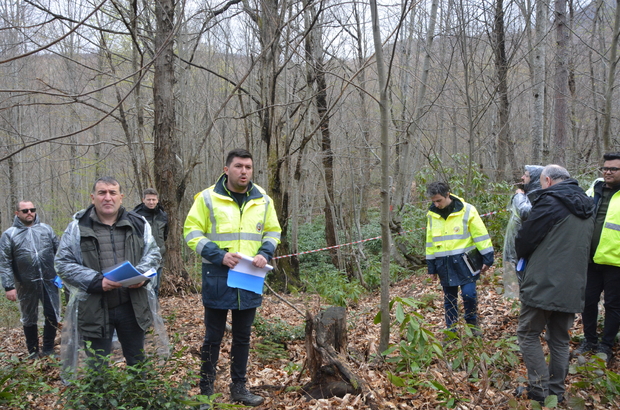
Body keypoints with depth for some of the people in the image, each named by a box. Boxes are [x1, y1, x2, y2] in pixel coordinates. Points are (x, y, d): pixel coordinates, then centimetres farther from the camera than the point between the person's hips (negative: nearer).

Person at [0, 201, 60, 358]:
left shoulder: (46, 229, 6)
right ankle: (33, 352, 27)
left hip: (49, 282, 2)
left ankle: (48, 350, 20)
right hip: (26, 286, -1)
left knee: (53, 316, 4)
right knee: (29, 319, 12)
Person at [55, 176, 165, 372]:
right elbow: (64, 264, -5)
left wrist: (141, 275, -11)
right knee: (97, 369, 11)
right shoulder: (78, 227, -3)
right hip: (94, 309, -2)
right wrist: (97, 281, -18)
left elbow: (153, 254, 10)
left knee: (137, 363, 18)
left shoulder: (138, 224, 5)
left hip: (132, 306, 2)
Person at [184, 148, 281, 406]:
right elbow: (192, 232, -6)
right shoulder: (208, 198, -6)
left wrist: (264, 254, -6)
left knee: (243, 336, 14)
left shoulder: (263, 199, 6)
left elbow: (273, 232, 14)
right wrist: (219, 256, -18)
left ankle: (239, 387, 27)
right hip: (217, 276, -4)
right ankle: (206, 390, 18)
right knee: (213, 336, 5)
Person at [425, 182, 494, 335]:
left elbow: (480, 235, -5)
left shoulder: (467, 210, -8)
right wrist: (431, 266, 13)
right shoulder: (431, 215, 4)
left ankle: (472, 324, 15)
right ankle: (451, 331, 20)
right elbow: (430, 241, 13)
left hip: (464, 261, -3)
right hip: (444, 263, 4)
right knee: (449, 298, 9)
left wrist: (487, 258, -7)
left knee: (469, 293, -9)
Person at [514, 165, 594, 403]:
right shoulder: (585, 209, 15)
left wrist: (522, 256, 12)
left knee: (528, 334, 4)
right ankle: (556, 391, 20)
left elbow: (525, 239, -8)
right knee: (560, 340, 14)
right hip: (573, 288, 8)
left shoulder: (550, 202, -11)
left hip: (544, 284, -7)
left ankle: (539, 388, 2)